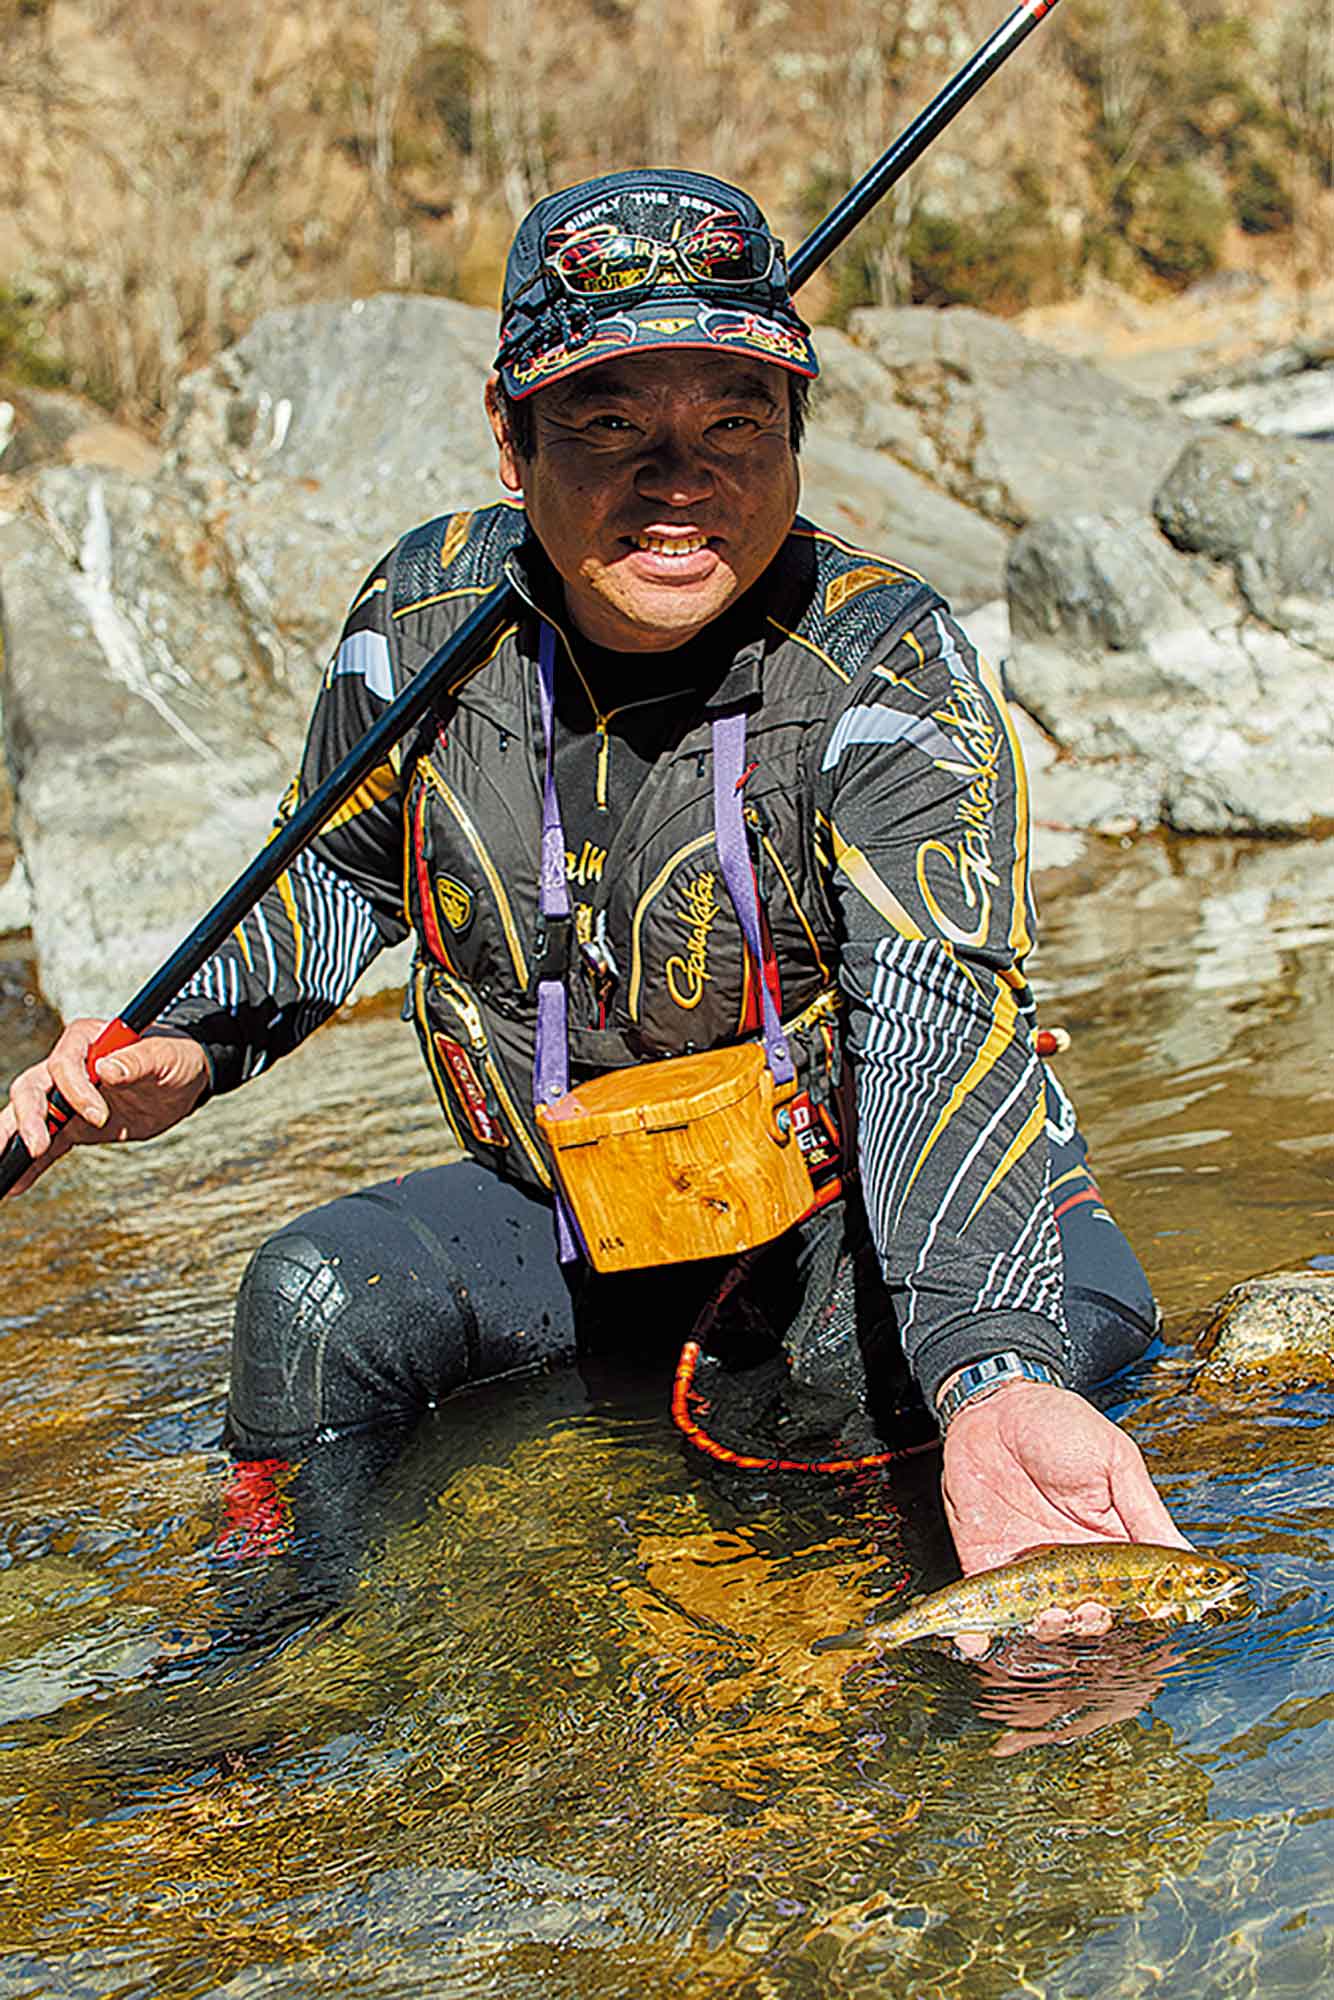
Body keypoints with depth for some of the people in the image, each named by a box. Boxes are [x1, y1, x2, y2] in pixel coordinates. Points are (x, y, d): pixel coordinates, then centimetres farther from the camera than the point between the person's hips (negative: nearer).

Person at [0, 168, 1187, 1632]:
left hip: (846, 1198, -3)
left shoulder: (888, 670, -25)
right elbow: (339, 877, 9)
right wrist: (191, 1048, -11)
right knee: (311, 1303, -17)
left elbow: (942, 1025, -37)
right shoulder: (426, 615, -12)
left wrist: (991, 1387, -54)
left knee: (1078, 1296, -30)